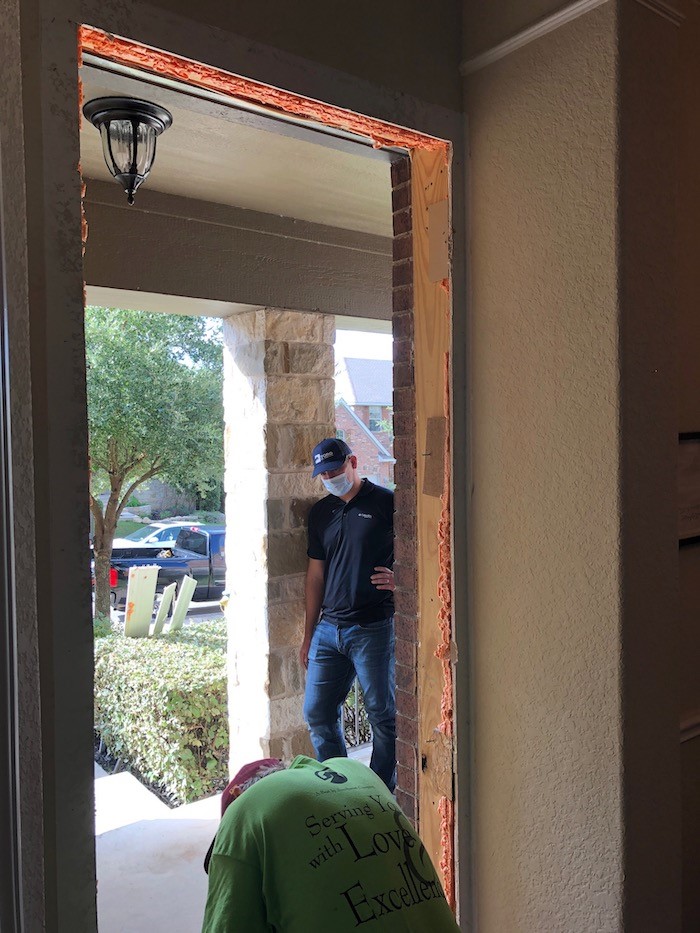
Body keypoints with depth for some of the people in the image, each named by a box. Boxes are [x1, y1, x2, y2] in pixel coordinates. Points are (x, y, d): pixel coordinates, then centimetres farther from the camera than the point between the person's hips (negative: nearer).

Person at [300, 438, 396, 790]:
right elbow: (316, 574, 16)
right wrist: (308, 637, 16)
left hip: (374, 629, -6)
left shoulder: (386, 502, -4)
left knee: (383, 717, 3)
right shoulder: (320, 512, 14)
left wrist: (399, 579, -22)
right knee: (317, 714, 9)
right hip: (328, 629, 6)